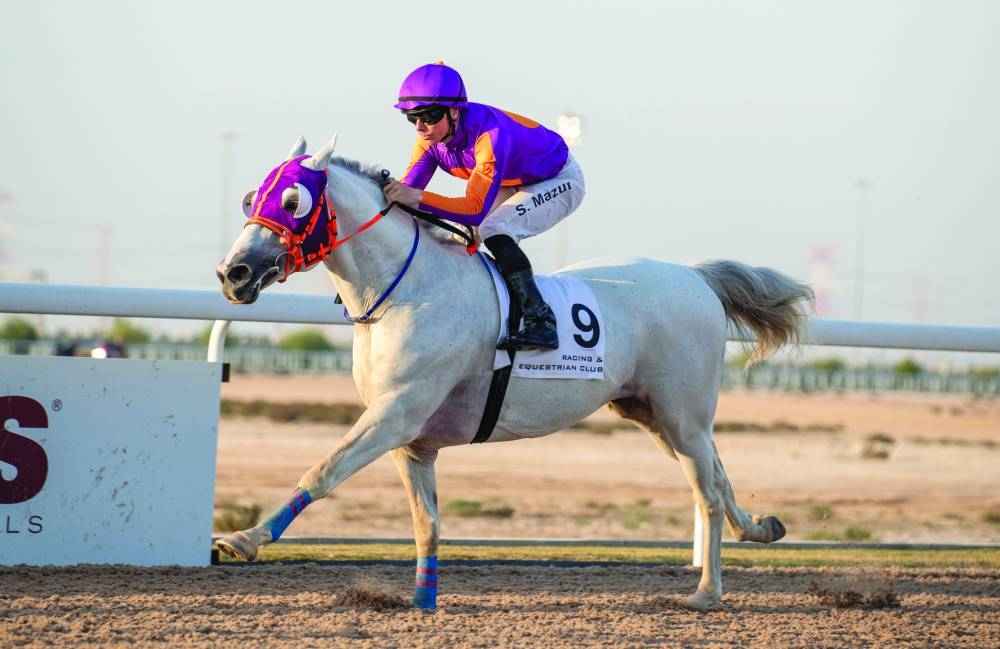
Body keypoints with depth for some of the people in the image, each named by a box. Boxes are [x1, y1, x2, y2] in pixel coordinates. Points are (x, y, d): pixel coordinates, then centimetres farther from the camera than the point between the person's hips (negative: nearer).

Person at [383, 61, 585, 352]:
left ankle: (540, 323, -33)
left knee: (494, 231, -30)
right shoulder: (431, 138, -16)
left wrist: (418, 197, -54)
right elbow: (408, 191, -17)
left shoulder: (489, 134, -39)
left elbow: (476, 209, -44)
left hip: (559, 181, -9)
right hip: (513, 185, 9)